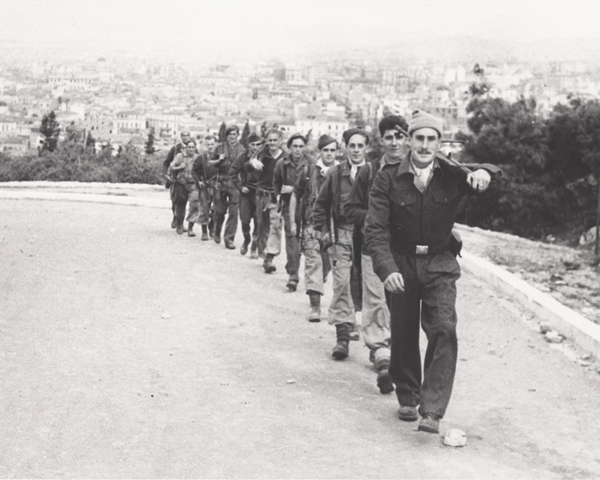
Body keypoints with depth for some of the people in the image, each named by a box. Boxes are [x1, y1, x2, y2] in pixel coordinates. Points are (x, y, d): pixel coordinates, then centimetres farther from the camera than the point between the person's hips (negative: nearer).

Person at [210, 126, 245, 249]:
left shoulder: (241, 150, 6)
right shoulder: (220, 147, 6)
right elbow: (210, 163, 12)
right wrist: (219, 160, -7)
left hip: (235, 184, 0)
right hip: (221, 183, 0)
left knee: (233, 212, -6)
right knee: (220, 210, 6)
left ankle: (229, 239, -2)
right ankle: (217, 233, 30)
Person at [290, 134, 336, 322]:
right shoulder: (308, 172, 3)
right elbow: (295, 197, 10)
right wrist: (293, 222, 6)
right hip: (312, 224, -1)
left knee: (328, 263, 8)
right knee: (313, 263, -7)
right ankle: (315, 305, -8)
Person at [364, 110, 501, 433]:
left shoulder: (451, 175, -3)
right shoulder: (388, 178, -8)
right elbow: (375, 228, -13)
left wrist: (483, 172, -39)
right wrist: (386, 269, -26)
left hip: (440, 264, 0)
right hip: (401, 264, 0)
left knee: (444, 331, -14)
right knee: (403, 334, 9)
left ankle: (432, 411, -13)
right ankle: (407, 398, 30)